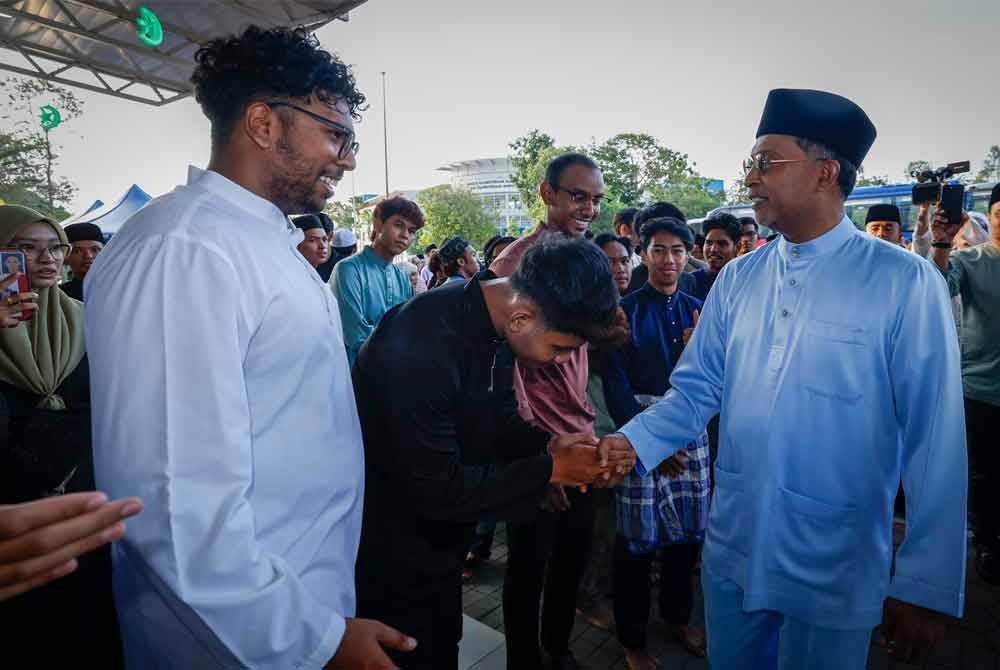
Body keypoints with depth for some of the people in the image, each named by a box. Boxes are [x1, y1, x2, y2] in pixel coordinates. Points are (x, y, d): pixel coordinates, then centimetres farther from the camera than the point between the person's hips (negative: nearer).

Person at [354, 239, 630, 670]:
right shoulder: (425, 342, -35)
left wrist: (548, 444, -13)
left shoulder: (495, 325, -9)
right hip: (394, 551, -7)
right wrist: (550, 469, -23)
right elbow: (436, 489, -29)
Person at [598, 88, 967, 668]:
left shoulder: (905, 282, -12)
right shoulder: (737, 279, 0)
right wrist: (634, 441, -15)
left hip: (834, 568, -4)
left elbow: (934, 439, -12)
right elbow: (697, 389, 1)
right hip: (732, 549, 4)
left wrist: (927, 586, -9)